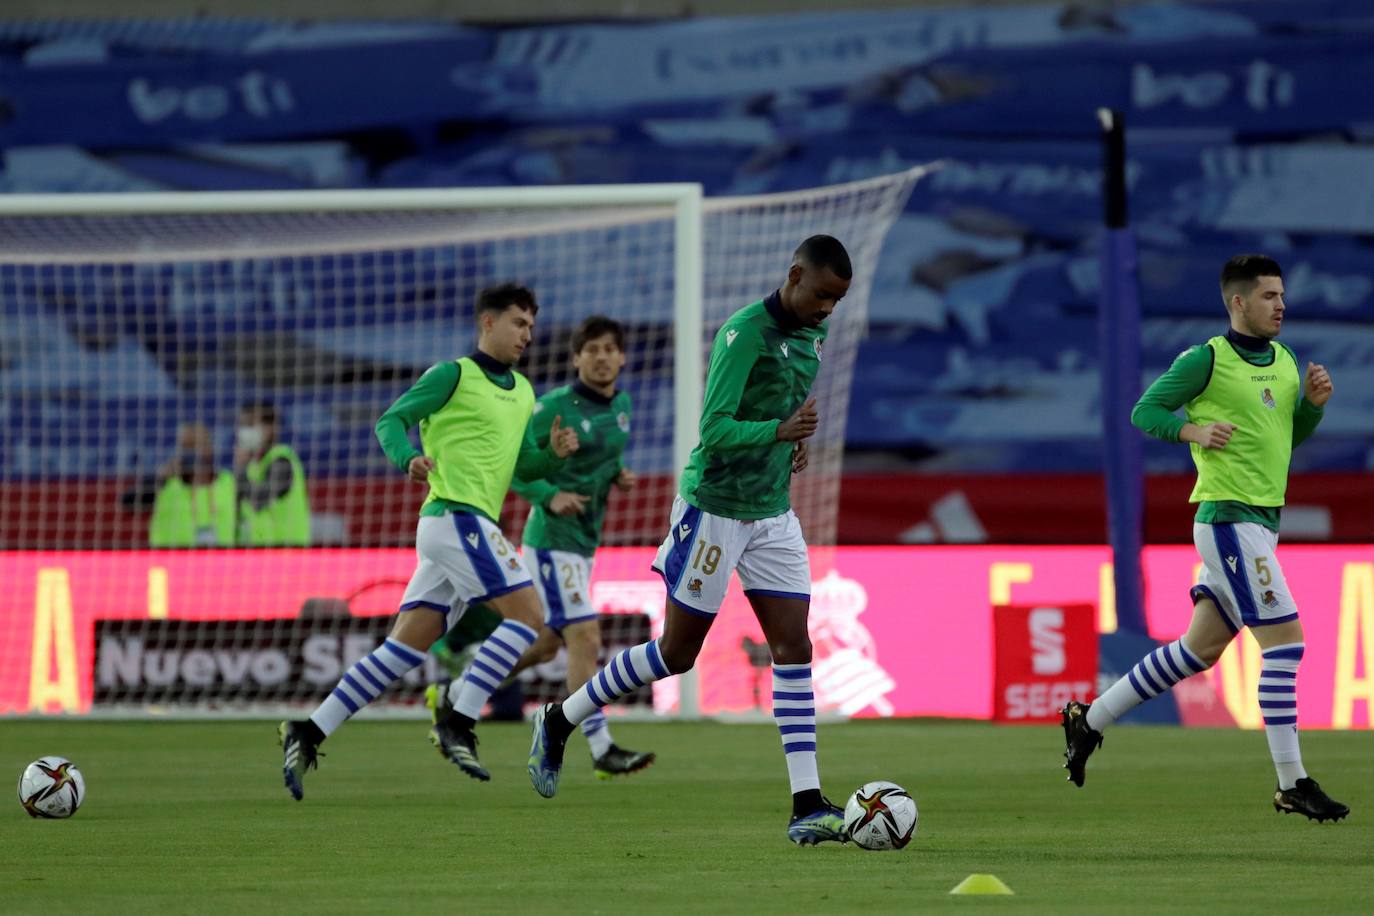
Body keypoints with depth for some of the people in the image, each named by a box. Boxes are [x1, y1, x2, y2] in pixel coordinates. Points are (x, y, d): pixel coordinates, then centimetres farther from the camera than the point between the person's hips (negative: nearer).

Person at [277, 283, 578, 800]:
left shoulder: (522, 393, 21)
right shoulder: (454, 375, -3)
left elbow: (522, 464, 25)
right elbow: (391, 421, -5)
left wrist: (553, 453, 4)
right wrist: (409, 459, -25)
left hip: (470, 525, 8)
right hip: (455, 516, -8)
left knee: (405, 649, 3)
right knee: (526, 613, -15)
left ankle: (308, 734, 2)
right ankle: (458, 724, -17)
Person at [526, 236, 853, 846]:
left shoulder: (812, 335, 7)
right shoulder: (744, 333, -19)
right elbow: (714, 429, -25)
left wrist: (798, 441, 8)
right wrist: (780, 431, -38)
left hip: (773, 514, 7)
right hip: (715, 511, -7)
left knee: (794, 649, -4)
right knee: (676, 653, 1)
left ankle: (806, 807, -7)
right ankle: (559, 721, 22)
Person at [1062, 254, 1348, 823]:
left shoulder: (1284, 360, 14)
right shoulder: (1207, 360, -9)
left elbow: (1292, 434, 23)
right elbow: (1145, 412, -4)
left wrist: (1313, 403, 3)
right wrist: (1194, 430, -21)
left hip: (1262, 521, 9)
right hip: (1228, 516, -9)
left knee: (1199, 650, 14)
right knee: (1285, 641, -13)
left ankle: (1090, 720, 27)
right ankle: (1291, 785, -11)